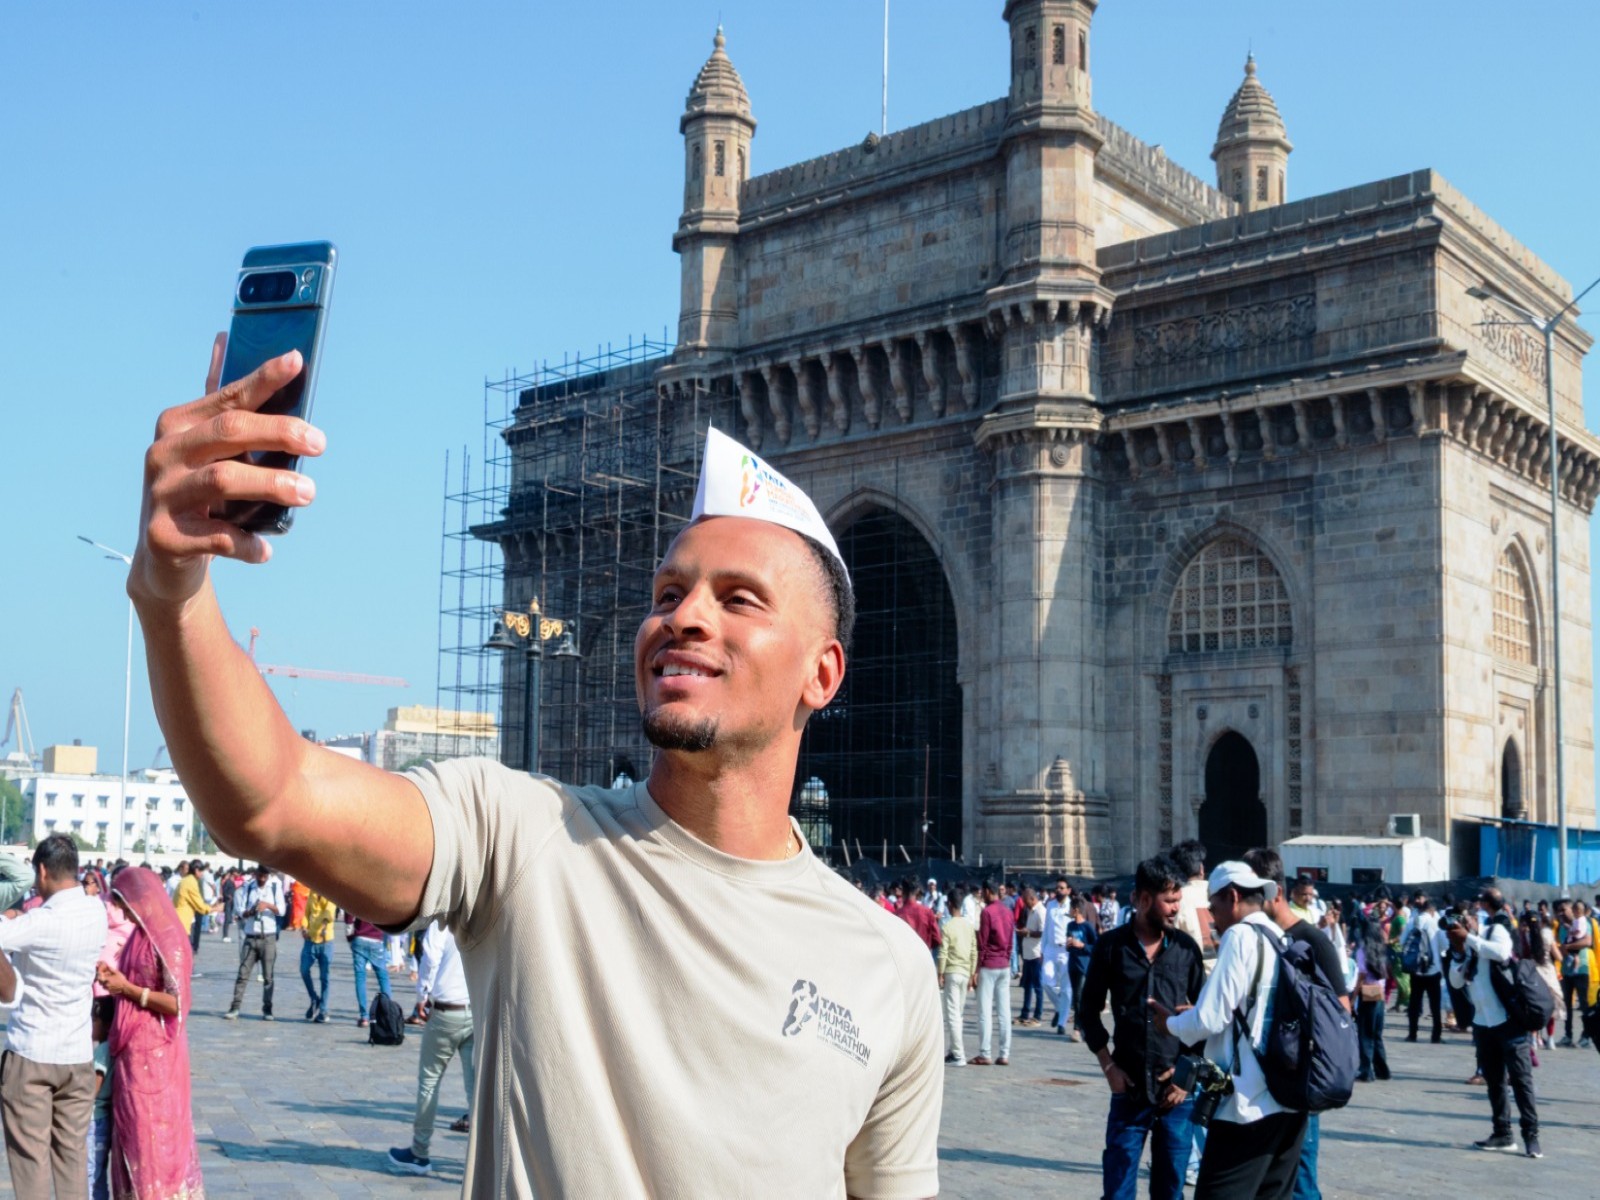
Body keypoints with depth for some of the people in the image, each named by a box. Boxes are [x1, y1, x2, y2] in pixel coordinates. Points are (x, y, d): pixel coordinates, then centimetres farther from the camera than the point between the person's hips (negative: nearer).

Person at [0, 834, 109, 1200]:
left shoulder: (41, 921, -17)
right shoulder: (97, 911, 0)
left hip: (30, 1054, -5)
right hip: (78, 1054, 5)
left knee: (30, 1156, 3)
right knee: (73, 1156, 10)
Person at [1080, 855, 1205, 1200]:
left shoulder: (1186, 947, 2)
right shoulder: (1111, 946, -1)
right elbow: (1089, 1011, 6)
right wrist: (1108, 1066, -2)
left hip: (1176, 1090, 1)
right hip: (1130, 1089, -1)